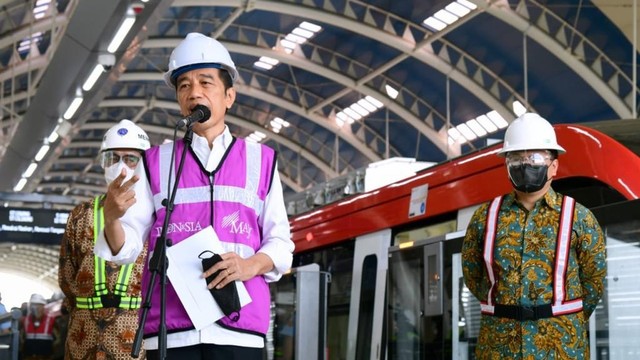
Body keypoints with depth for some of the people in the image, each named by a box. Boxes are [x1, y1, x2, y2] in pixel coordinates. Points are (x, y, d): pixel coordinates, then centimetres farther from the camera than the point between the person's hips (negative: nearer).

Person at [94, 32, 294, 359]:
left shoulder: (261, 161, 13)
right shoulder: (156, 162, 13)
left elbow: (280, 242, 11)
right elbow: (125, 247, 7)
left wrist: (251, 265, -10)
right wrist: (114, 217, -15)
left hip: (239, 329, 0)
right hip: (169, 331, 0)